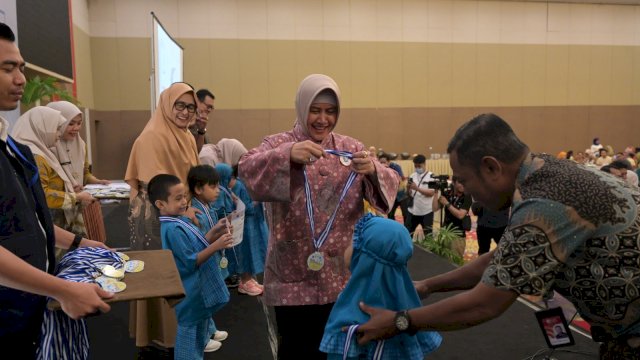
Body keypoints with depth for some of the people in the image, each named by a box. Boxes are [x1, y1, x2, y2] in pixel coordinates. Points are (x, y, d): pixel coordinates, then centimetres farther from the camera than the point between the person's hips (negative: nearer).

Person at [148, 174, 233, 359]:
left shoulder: (179, 220, 4)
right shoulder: (173, 230, -26)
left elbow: (196, 246, 9)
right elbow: (190, 261, -25)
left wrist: (213, 233, -3)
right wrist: (215, 246, -27)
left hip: (198, 285, 10)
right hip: (190, 289, -10)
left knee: (200, 318, 26)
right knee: (189, 326, 4)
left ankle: (202, 342, 45)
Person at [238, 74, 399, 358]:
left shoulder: (351, 148, 6)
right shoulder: (278, 144, -2)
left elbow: (390, 185, -4)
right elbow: (247, 168, -21)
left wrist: (373, 171, -27)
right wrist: (287, 155, -38)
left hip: (340, 271, 3)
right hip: (293, 272, -2)